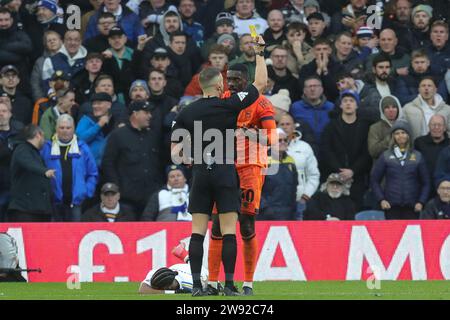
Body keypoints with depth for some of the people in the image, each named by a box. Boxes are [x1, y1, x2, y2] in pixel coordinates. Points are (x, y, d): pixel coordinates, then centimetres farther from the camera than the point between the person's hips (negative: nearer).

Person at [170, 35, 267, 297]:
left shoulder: (187, 113, 3)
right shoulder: (229, 105, -5)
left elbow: (175, 149, 3)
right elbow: (261, 83, 2)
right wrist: (260, 53, 11)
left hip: (200, 175, 3)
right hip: (226, 175, -3)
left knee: (198, 232, 3)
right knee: (229, 232, -2)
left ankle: (197, 285, -2)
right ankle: (229, 285, -6)